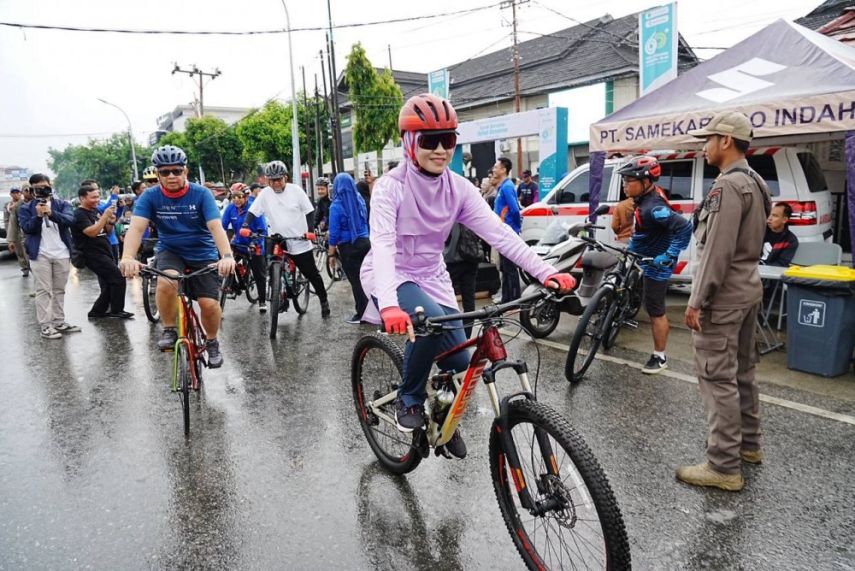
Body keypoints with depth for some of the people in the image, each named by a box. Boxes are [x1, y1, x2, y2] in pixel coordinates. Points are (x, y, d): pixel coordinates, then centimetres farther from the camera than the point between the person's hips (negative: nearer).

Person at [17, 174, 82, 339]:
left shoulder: (62, 204, 8)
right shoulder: (26, 208, 6)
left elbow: (70, 219, -10)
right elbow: (27, 228, -7)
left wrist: (51, 213, -26)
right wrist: (38, 216, -23)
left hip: (62, 254, 2)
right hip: (40, 255, -2)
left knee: (59, 290, 10)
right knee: (43, 291, -3)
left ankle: (59, 322, 18)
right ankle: (45, 326, -2)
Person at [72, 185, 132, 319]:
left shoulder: (95, 211, 16)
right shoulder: (79, 214, -10)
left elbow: (106, 232, 19)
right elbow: (92, 232, -25)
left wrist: (111, 222, -2)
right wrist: (105, 216, -25)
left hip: (104, 253, 9)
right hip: (93, 254, -9)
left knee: (109, 285, 11)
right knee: (119, 279, -14)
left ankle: (97, 311, 21)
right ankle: (117, 310, -5)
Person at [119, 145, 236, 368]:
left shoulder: (201, 194, -15)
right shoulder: (150, 196, -11)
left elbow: (216, 226, -27)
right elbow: (136, 227, -24)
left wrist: (227, 256, -45)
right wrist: (128, 257, -44)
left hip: (203, 253, 0)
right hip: (170, 251, 1)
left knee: (209, 304, -12)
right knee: (166, 283, -32)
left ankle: (212, 342, 18)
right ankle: (169, 330, -7)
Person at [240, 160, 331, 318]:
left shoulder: (295, 190, -5)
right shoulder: (265, 193, -1)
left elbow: (309, 212, -4)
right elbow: (252, 212, -1)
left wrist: (310, 231, -17)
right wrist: (245, 227, -19)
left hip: (300, 243, -2)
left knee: (311, 273, 6)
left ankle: (324, 300, 22)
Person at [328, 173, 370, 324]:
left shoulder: (336, 205, -11)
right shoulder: (359, 199, 5)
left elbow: (334, 232, -10)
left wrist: (331, 253, -1)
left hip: (348, 247, -5)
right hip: (365, 243, 5)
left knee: (355, 281, 3)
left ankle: (361, 315, 8)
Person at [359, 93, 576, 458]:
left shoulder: (458, 188, -6)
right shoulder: (390, 187, -20)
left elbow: (499, 233, -15)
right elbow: (382, 245, -33)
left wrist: (546, 273, -27)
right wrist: (389, 304, -51)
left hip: (431, 277, 5)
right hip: (391, 277, -4)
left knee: (459, 361, -4)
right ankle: (409, 400, -6)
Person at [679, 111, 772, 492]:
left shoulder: (728, 185, -18)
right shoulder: (754, 183, 15)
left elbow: (716, 251, -23)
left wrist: (697, 300, -20)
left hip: (723, 295, -11)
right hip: (747, 288, 11)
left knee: (718, 379, -6)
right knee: (741, 371, 19)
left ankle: (724, 467, 1)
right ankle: (748, 444, 33)